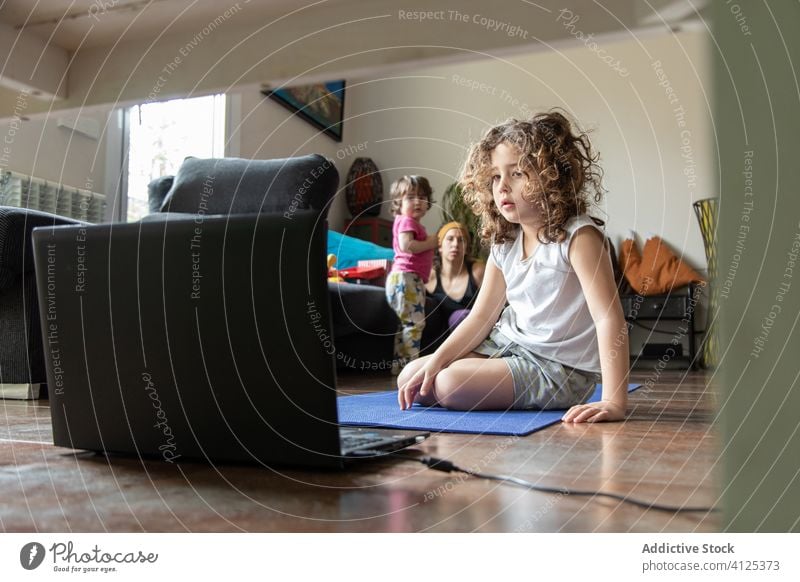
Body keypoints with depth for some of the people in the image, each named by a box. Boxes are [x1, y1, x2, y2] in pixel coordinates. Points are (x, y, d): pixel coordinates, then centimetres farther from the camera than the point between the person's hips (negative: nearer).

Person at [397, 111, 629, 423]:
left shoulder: (578, 236, -20)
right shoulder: (504, 243, 3)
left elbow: (609, 317, -28)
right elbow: (482, 316, 6)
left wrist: (614, 402, -35)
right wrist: (436, 360, -7)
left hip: (560, 367, -7)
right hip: (510, 344, 7)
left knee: (452, 384, -25)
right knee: (411, 380, 1)